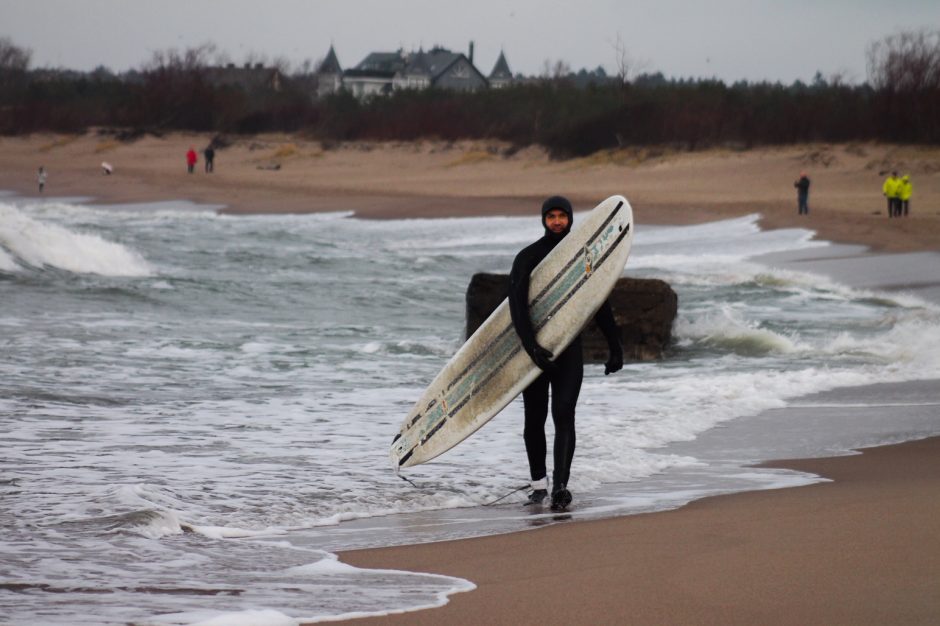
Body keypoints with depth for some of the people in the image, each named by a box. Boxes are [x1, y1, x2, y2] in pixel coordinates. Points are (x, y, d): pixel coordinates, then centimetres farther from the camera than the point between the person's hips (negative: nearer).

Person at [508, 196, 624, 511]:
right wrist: (531, 346, -27)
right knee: (535, 419, 6)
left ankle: (561, 488, -21)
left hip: (569, 347, 1)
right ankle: (539, 484, 23)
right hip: (534, 347, 0)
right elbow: (517, 306, -15)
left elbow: (600, 307, 13)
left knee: (564, 414, -13)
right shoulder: (527, 258, -3)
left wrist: (615, 347, 12)